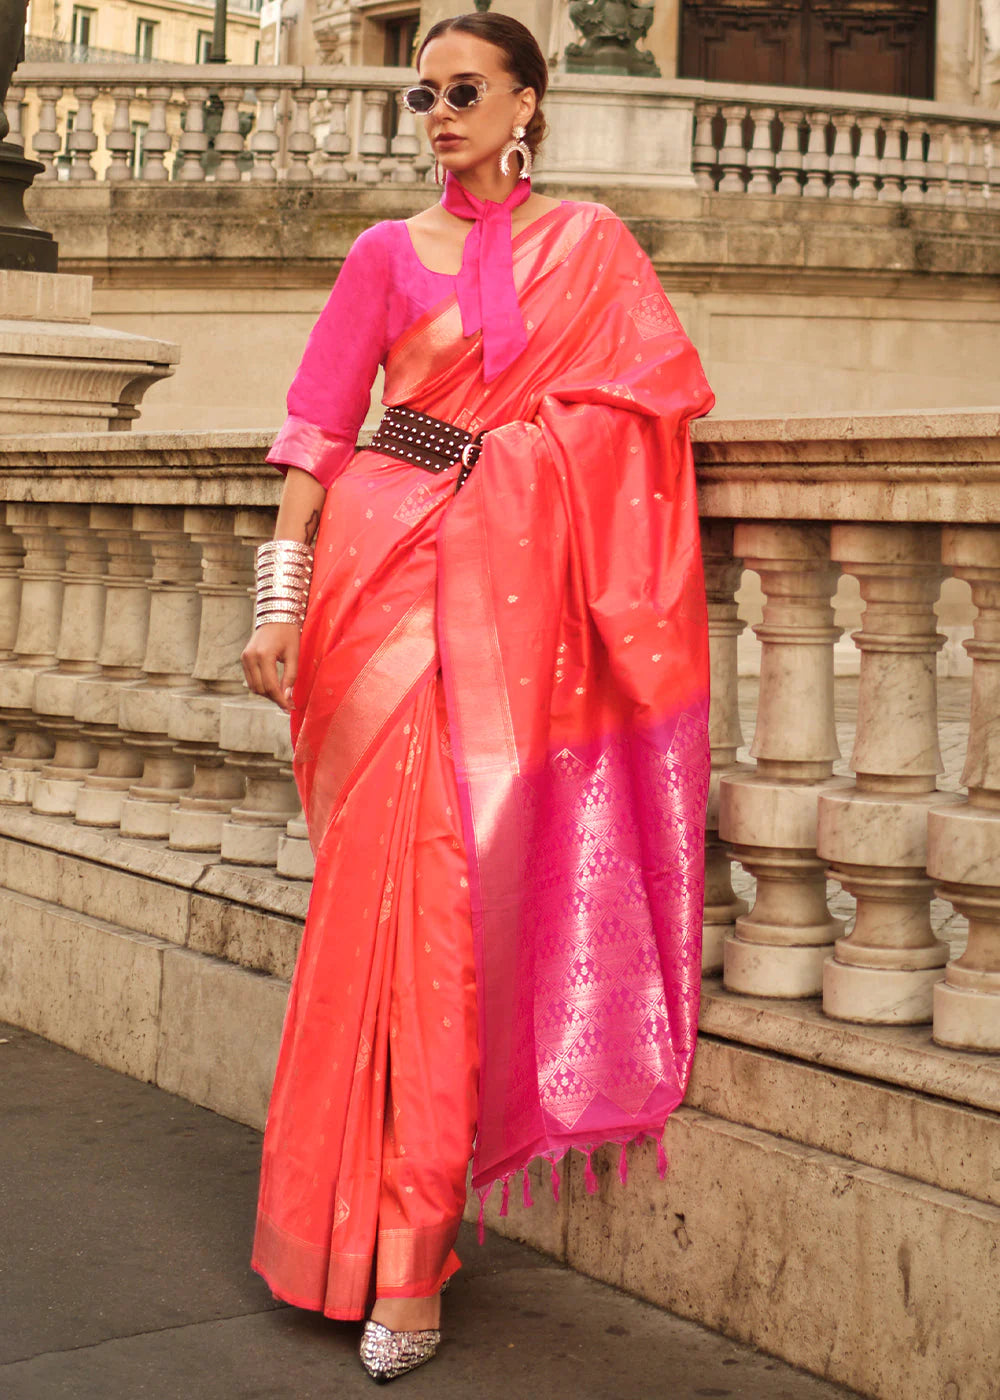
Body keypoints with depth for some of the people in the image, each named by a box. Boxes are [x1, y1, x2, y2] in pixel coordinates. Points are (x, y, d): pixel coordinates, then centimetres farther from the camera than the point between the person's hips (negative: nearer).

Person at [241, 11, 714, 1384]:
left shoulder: (589, 242, 11)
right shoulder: (389, 253, 8)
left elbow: (653, 396, 10)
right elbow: (318, 430, 3)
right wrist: (281, 595, -5)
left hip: (512, 586, 0)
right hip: (391, 571, 0)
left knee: (454, 881, -3)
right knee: (396, 881, -4)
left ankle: (404, 1251, 5)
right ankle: (398, 1260, 7)